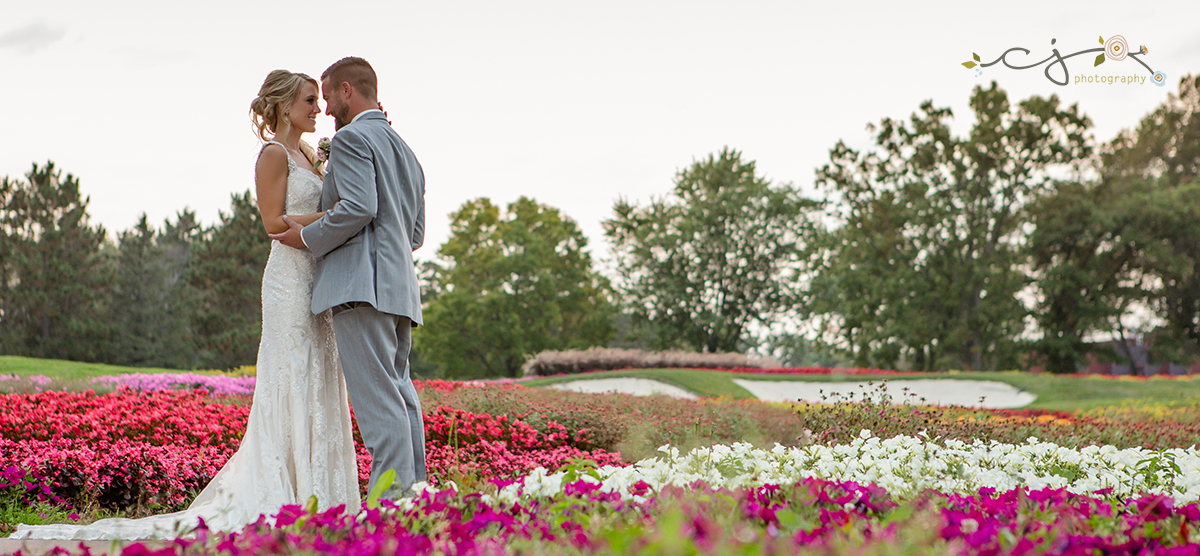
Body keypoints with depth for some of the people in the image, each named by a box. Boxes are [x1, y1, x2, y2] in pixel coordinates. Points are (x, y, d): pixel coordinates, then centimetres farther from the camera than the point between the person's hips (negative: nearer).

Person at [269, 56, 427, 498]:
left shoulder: (351, 138, -3)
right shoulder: (404, 151, 26)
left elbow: (358, 208, -18)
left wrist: (308, 237, -6)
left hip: (362, 285, -9)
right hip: (399, 287, 9)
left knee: (377, 395, -13)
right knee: (398, 393, 9)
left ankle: (392, 501, -17)